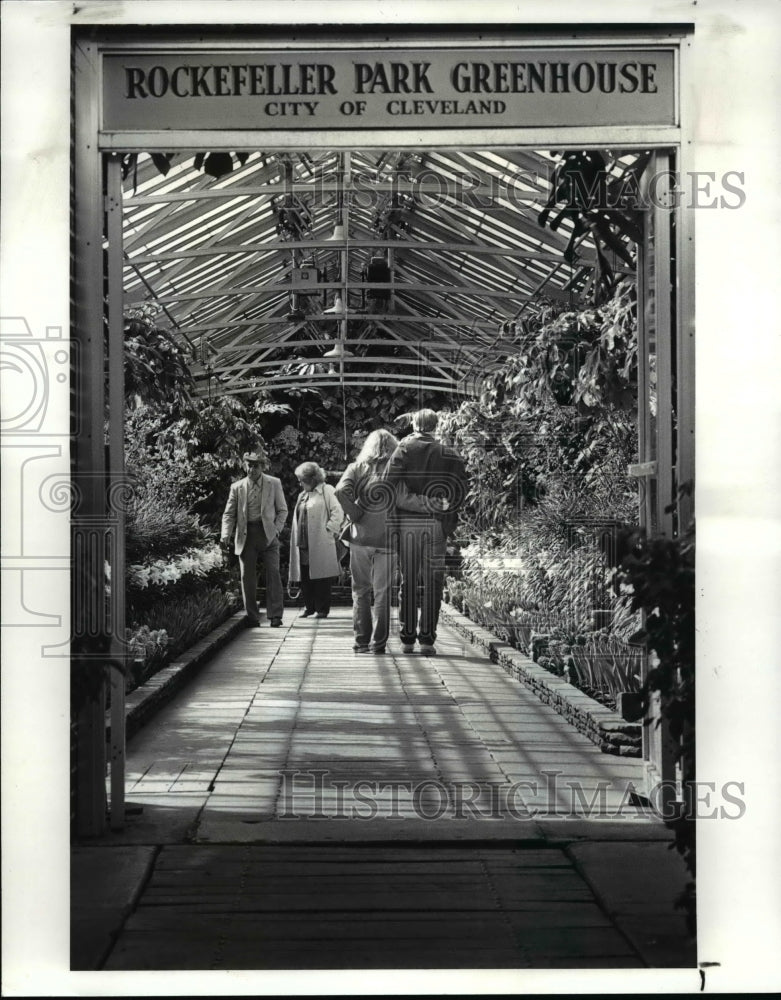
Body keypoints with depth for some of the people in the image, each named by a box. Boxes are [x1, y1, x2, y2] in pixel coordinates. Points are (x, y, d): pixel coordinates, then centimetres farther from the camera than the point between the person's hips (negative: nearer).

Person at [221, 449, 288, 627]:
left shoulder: (274, 484, 6)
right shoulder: (237, 487, 7)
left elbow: (282, 510, 10)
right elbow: (229, 514, 7)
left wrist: (276, 530, -4)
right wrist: (225, 536, -8)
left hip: (268, 534, -1)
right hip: (246, 536, 1)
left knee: (273, 573, -8)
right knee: (247, 577, 1)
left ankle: (275, 616, -5)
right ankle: (252, 617, 8)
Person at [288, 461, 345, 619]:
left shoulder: (327, 490, -2)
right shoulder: (302, 495, 19)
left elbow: (338, 512, -8)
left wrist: (329, 530, -11)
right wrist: (296, 538, 11)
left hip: (320, 544, -6)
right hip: (303, 543, 6)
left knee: (321, 576, -1)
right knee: (305, 578, 5)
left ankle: (322, 609, 6)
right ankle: (309, 607, 15)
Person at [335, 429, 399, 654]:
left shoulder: (357, 468, 3)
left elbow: (341, 491, -13)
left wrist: (357, 515, -5)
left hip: (360, 537, 2)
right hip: (387, 538, -1)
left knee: (361, 591, 12)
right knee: (382, 593, 5)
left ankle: (362, 641, 13)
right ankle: (377, 643, 5)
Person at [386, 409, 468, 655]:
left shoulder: (403, 450, 1)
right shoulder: (448, 454, 4)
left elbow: (394, 490, -11)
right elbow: (460, 491, -3)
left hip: (407, 523, 0)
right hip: (436, 524, 0)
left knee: (408, 581, 8)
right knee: (432, 582, 3)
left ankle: (407, 637, 8)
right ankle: (427, 637, 0)